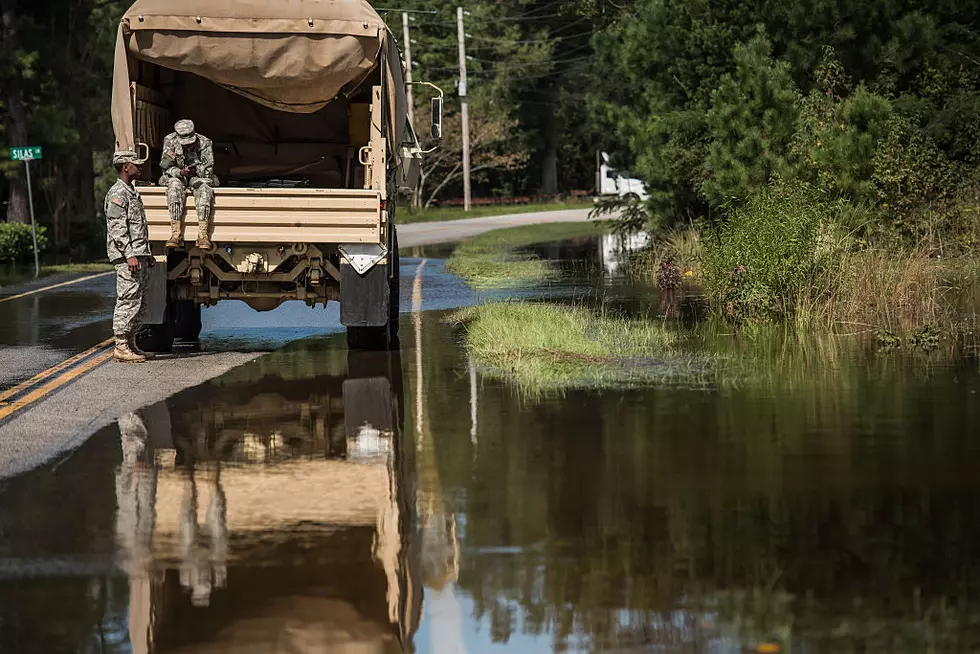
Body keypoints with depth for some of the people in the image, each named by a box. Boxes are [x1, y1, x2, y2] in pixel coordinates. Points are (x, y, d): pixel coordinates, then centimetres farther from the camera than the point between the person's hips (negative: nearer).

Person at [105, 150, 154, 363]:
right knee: (128, 300, -11)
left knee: (140, 304, 11)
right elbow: (117, 228, -17)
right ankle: (121, 347, -10)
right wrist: (129, 255, -23)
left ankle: (130, 343, 16)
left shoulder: (132, 192, 21)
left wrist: (147, 255, 23)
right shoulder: (117, 193, -10)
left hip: (139, 256, 10)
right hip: (127, 257, -10)